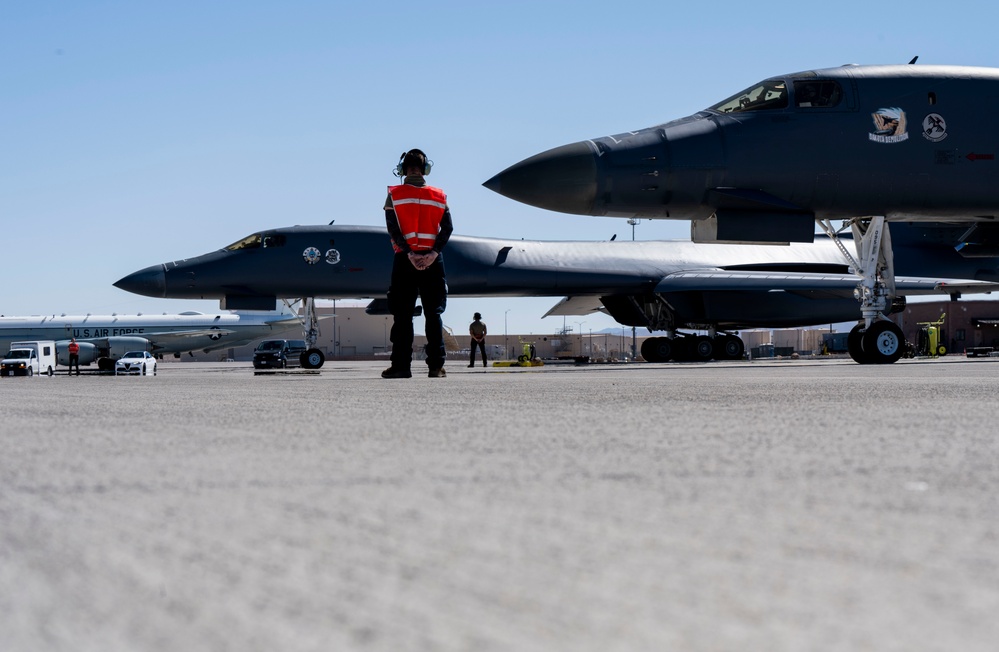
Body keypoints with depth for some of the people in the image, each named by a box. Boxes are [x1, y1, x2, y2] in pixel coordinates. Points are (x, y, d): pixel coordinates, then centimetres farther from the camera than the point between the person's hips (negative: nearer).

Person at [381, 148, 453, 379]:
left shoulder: (394, 195, 2)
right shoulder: (439, 196, 7)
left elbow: (393, 228, -8)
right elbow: (447, 228, -4)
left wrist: (409, 254, -12)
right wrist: (433, 253, -11)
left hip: (404, 261, -1)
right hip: (433, 261, 1)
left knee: (403, 315, 2)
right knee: (433, 314, 3)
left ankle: (401, 365, -3)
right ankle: (436, 366, -2)